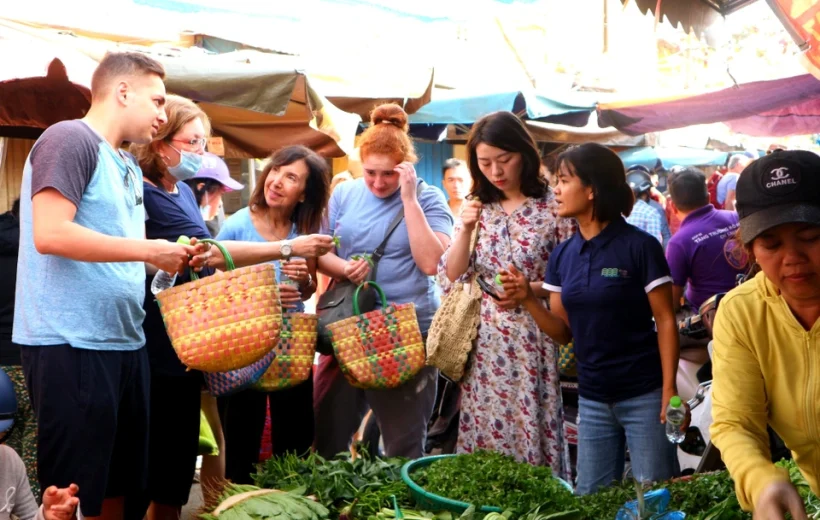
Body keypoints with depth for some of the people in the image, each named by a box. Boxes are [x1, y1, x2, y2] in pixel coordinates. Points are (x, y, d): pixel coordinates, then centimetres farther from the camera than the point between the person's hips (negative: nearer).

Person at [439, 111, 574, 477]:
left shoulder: (553, 207, -5)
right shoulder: (478, 208, 9)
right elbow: (451, 278, 5)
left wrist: (527, 291, -19)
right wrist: (466, 229, -7)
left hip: (532, 342, -4)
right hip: (483, 343, 4)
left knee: (531, 432, -1)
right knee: (482, 436, 8)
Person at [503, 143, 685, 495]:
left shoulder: (640, 247, -10)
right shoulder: (562, 256, 5)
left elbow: (665, 321, -9)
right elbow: (564, 333, 7)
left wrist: (670, 390, -16)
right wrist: (528, 299, -9)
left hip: (644, 396, -5)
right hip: (591, 399, 5)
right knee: (590, 497, 13)